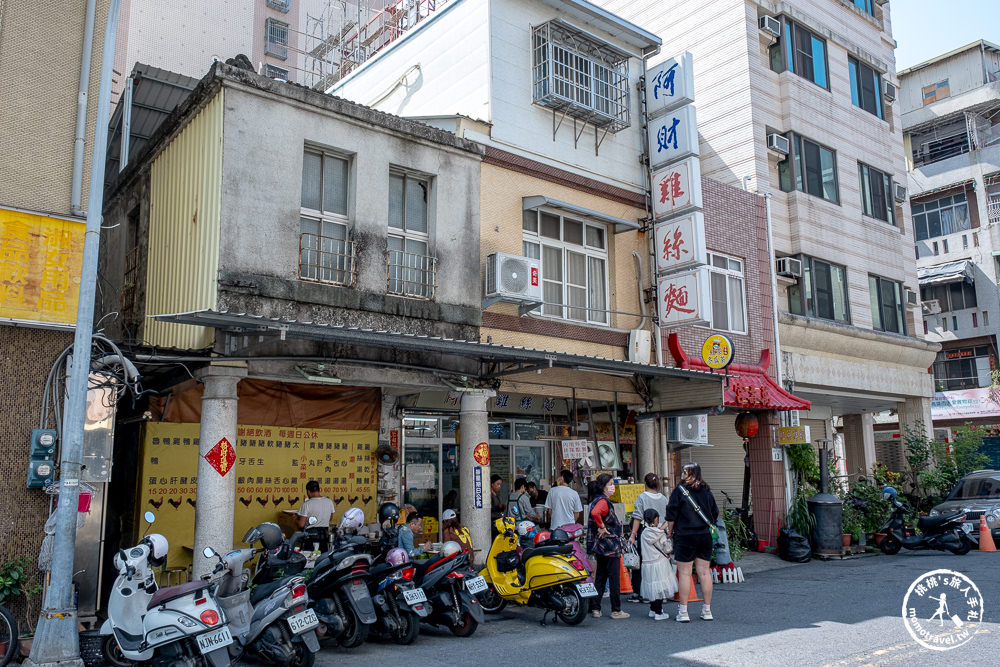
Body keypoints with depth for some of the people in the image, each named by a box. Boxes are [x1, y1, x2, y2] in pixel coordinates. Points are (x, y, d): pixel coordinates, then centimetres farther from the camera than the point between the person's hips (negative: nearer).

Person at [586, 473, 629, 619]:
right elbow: (595, 513, -36)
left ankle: (595, 608, 14)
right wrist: (602, 527, -24)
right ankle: (616, 610, 7)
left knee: (600, 577, 13)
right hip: (610, 546, -10)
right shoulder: (603, 501, -17)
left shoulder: (597, 500, 14)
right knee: (614, 578, 0)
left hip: (600, 546, 10)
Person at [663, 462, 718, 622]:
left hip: (685, 536, -4)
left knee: (684, 573, 0)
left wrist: (671, 531, 5)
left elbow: (672, 515, -7)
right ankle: (707, 610, 15)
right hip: (705, 536, 5)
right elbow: (715, 514, 14)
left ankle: (683, 611, 2)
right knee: (704, 572, 9)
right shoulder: (706, 491, 6)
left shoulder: (679, 490, -8)